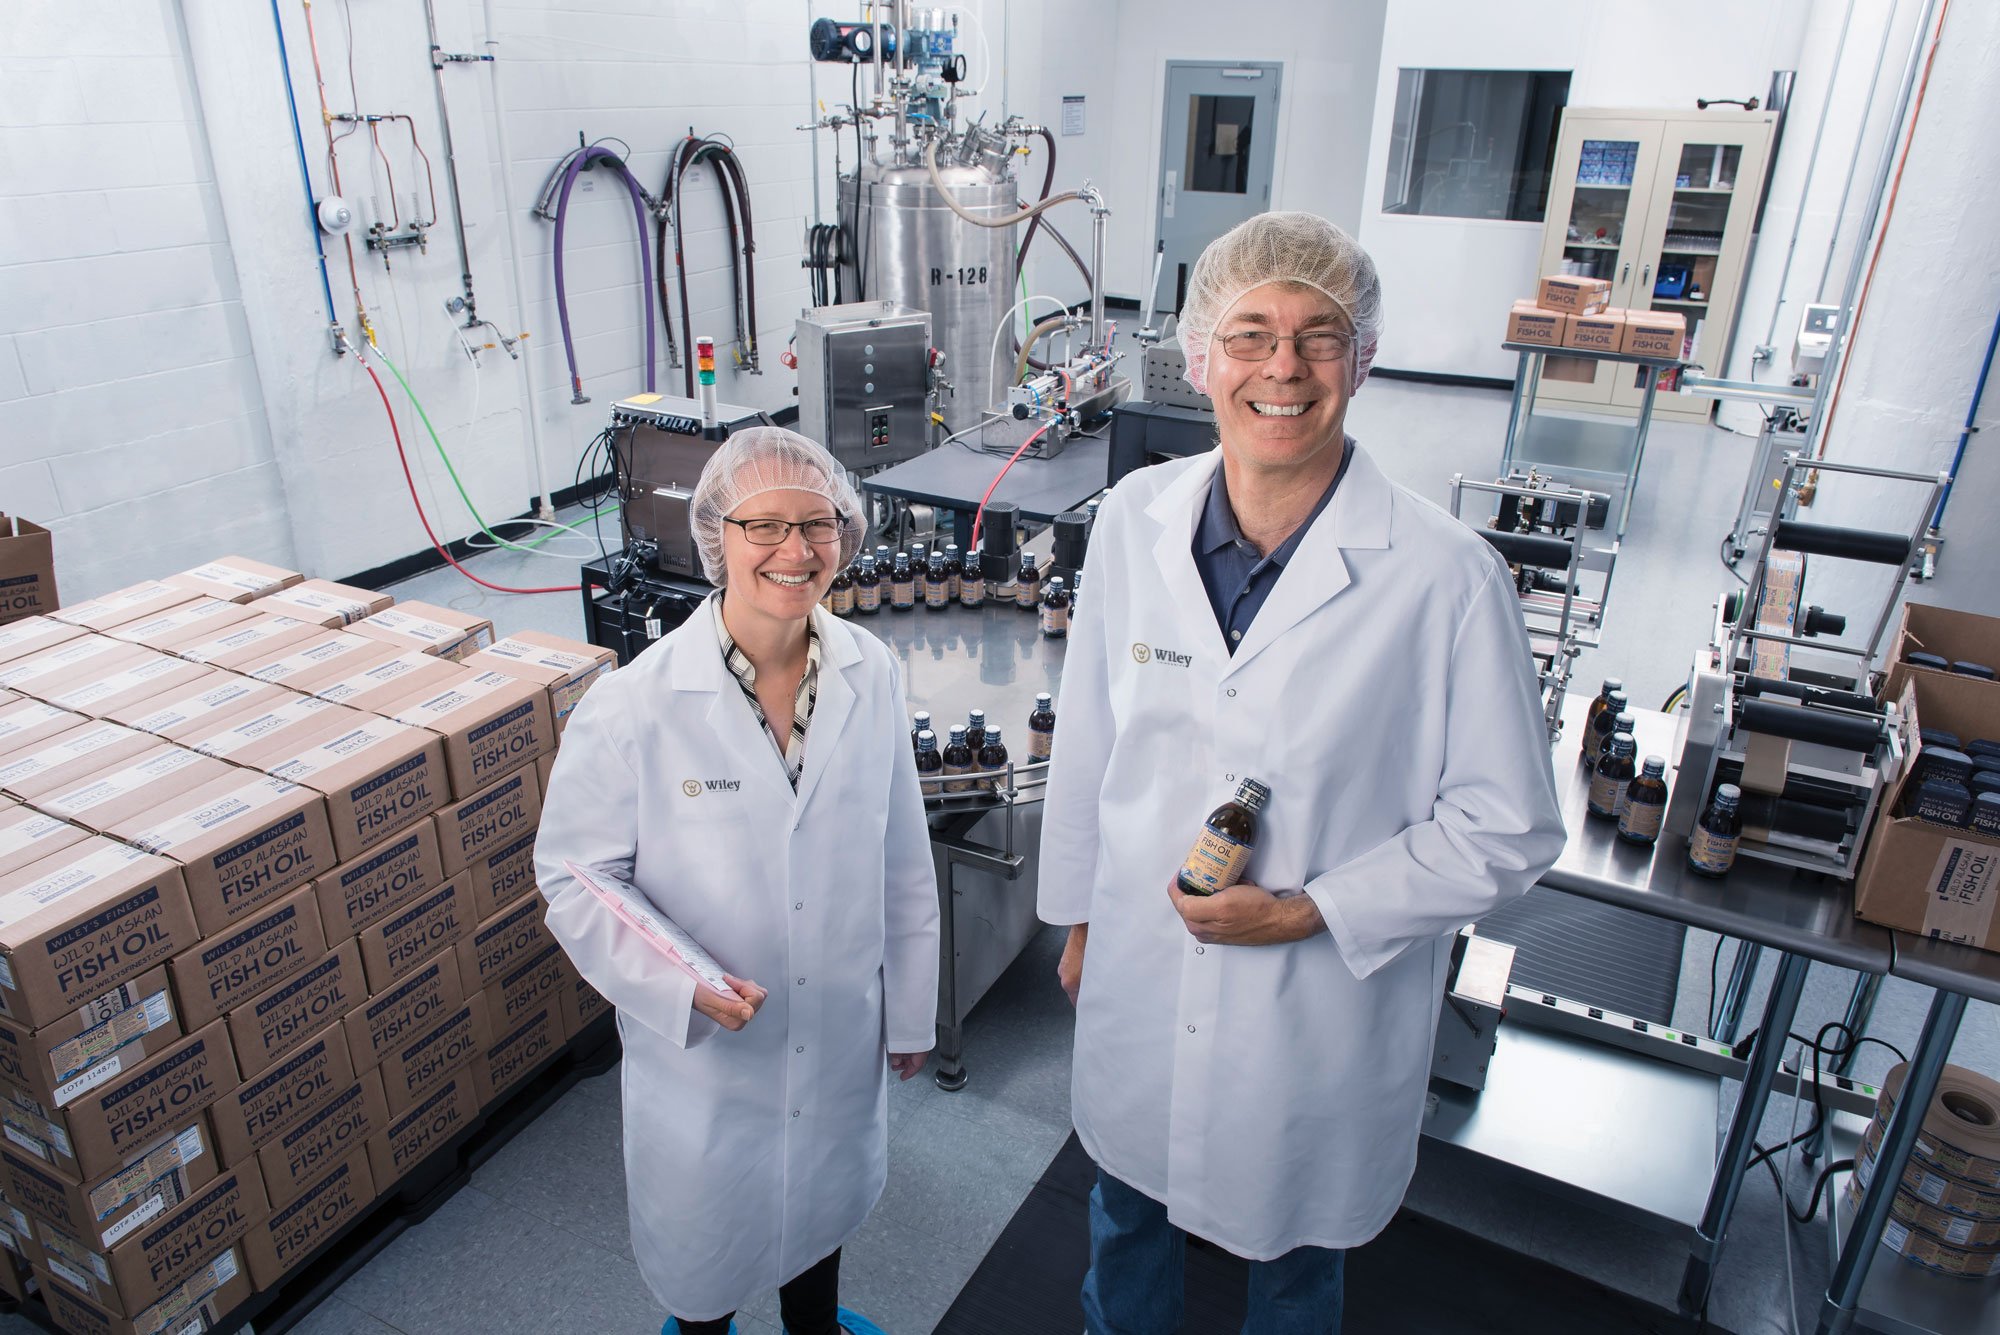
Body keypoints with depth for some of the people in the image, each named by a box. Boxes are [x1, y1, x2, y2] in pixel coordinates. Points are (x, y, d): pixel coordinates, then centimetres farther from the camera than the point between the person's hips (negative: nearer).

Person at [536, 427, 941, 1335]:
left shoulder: (872, 677, -11)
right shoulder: (635, 706, -23)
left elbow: (902, 862, -3)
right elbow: (575, 879, -13)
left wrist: (910, 1012, 5)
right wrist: (679, 983, -28)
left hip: (838, 1033, 3)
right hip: (700, 1048, -3)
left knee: (822, 1199, 29)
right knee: (703, 1232, 23)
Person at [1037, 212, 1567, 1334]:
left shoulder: (1448, 579, -22)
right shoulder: (1136, 521, -9)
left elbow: (1508, 830, -13)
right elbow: (1090, 740, 2)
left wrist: (1306, 912, -20)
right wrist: (1078, 916, 11)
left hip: (1318, 1017, -3)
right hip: (1138, 979, 4)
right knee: (1129, 1212, 30)